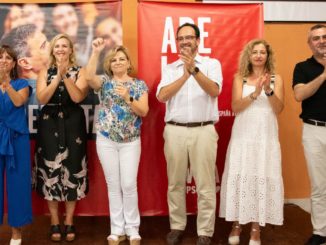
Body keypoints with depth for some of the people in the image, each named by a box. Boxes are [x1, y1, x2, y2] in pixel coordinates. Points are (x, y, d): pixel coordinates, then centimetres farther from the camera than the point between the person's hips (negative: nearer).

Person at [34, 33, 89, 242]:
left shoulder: (80, 71, 4)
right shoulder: (45, 72, 9)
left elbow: (78, 97, -11)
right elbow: (42, 99, -6)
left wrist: (66, 76, -18)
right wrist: (58, 76, -13)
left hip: (72, 124, -1)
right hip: (49, 125, 1)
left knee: (72, 169, 2)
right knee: (50, 170, 1)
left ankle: (69, 220, 16)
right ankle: (55, 221, 15)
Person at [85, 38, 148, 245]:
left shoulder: (140, 84, 4)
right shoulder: (105, 81, 4)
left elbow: (144, 111, -7)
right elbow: (89, 77, -18)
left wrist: (128, 98, -21)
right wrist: (96, 52, -24)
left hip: (131, 141, -1)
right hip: (106, 140, 1)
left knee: (129, 185, -3)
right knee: (113, 185, 7)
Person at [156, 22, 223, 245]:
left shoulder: (212, 64, 6)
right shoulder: (170, 69, 11)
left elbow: (214, 91, -12)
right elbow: (161, 96, -5)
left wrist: (194, 70, -24)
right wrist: (184, 75, -16)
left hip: (203, 131, -2)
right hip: (175, 131, 2)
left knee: (205, 185, 1)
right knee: (175, 183, 10)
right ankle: (177, 226, 24)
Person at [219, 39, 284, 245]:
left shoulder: (276, 79, 6)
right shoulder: (240, 78, 5)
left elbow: (279, 109, -4)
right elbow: (236, 107, -6)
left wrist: (269, 91, -20)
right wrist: (255, 93, -20)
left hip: (266, 136, 0)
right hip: (243, 135, 0)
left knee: (263, 178, -1)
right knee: (240, 178, 1)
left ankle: (256, 228, 10)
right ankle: (237, 224, 15)